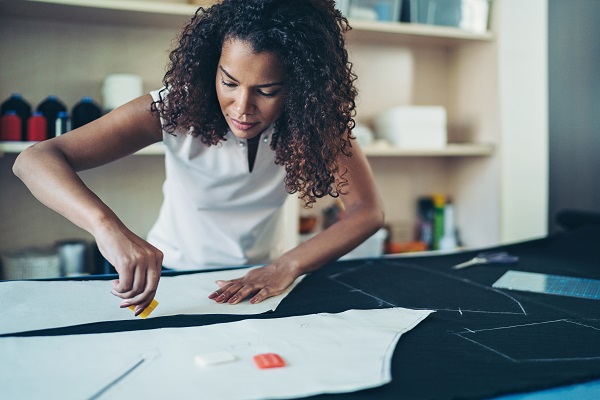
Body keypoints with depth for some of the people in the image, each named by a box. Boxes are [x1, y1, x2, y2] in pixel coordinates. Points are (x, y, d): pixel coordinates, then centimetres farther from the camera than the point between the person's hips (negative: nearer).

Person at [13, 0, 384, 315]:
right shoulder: (178, 108, -22)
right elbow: (36, 159, -28)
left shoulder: (315, 118, -16)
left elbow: (368, 210, -18)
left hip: (258, 279, 2)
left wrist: (288, 266, -34)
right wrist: (106, 225, -48)